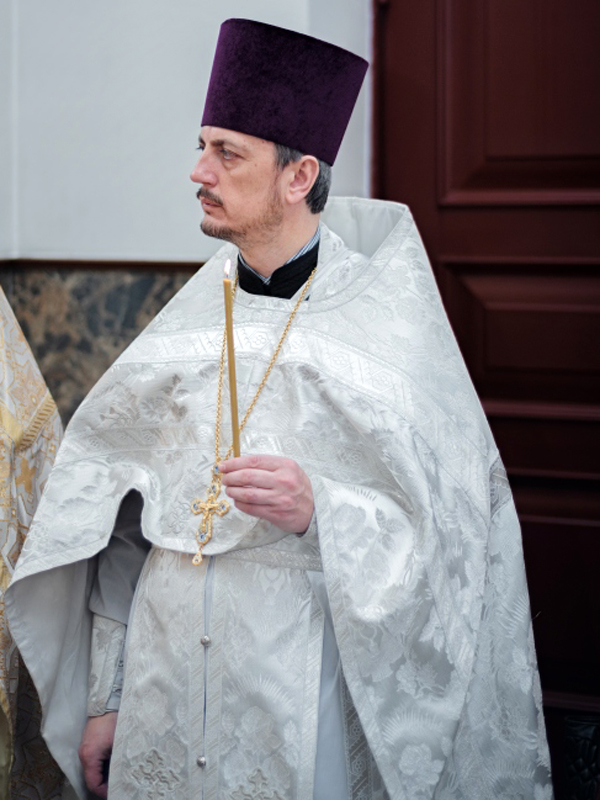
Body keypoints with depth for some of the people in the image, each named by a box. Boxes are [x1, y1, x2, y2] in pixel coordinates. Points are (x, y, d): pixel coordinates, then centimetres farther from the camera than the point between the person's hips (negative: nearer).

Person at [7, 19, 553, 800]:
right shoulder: (189, 320, 5)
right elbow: (123, 530, 7)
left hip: (301, 703, -4)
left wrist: (318, 512, -26)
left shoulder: (385, 324, -7)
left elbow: (439, 539, -9)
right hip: (163, 690, 4)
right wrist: (105, 695, 6)